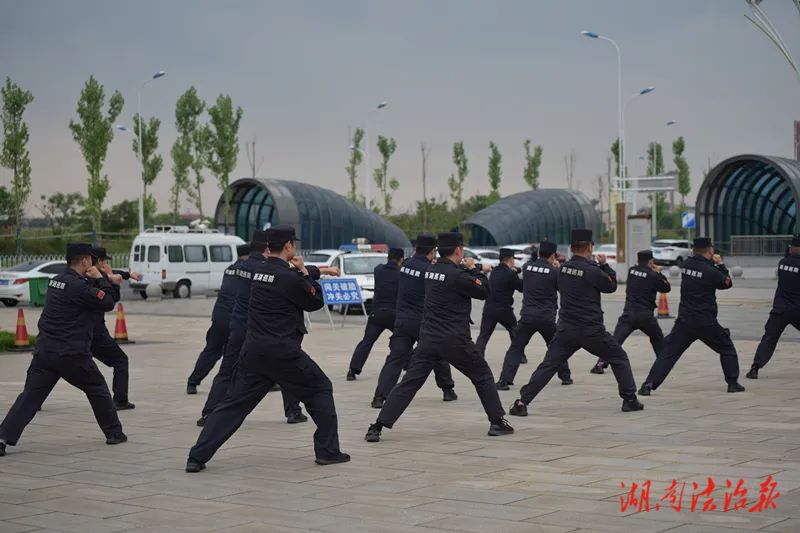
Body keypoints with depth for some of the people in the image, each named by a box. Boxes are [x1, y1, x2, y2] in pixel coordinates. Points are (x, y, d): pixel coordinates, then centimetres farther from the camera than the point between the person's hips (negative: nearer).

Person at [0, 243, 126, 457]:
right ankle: (114, 433, 21)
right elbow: (108, 303, -9)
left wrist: (93, 280, 11)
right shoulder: (78, 286, -13)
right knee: (97, 389, 14)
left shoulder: (56, 281, 13)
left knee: (30, 396, 1)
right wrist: (99, 278, 1)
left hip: (44, 351, 6)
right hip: (72, 355, -6)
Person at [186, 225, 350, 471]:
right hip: (282, 352, -6)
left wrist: (318, 271, 34)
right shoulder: (289, 278, -13)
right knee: (320, 389, 13)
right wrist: (305, 272, 8)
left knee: (234, 403, 8)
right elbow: (315, 302, 0)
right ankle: (328, 451, 11)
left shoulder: (260, 270, 10)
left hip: (253, 350, 6)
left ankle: (197, 457, 1)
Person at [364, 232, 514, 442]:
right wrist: (473, 269, 7)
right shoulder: (456, 275, -14)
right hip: (455, 341, -5)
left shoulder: (431, 271, 9)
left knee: (408, 383, 1)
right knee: (482, 376, 15)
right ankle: (497, 423, 17)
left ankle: (377, 428, -7)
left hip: (428, 339, 6)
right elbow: (484, 291, -5)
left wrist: (467, 269, 13)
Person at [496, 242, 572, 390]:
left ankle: (504, 380, -10)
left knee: (516, 348, 3)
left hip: (527, 316, 1)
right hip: (547, 318, 0)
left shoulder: (527, 267, 0)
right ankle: (565, 377, 29)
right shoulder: (554, 271, -7)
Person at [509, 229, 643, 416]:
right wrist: (605, 265, 13)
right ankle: (629, 400, 16)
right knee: (619, 358, 16)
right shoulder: (592, 271, -15)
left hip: (565, 329, 4)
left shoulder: (563, 268, 3)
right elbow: (611, 286, 1)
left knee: (547, 366, 4)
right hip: (591, 330, -4)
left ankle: (522, 402, -6)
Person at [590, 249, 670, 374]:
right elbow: (666, 288, 10)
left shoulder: (631, 270, 7)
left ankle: (601, 364, -20)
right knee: (658, 339, 23)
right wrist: (659, 273, 18)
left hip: (629, 313, 1)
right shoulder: (653, 275, -3)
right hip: (645, 315, -1)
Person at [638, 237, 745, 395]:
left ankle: (649, 384, -10)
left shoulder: (687, 265, 2)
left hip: (684, 321, 3)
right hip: (706, 323, -3)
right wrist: (720, 264, 11)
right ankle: (733, 383, 19)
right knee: (727, 349, 19)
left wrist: (714, 264, 9)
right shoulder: (710, 271, -13)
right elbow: (727, 283, 3)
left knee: (668, 353, 2)